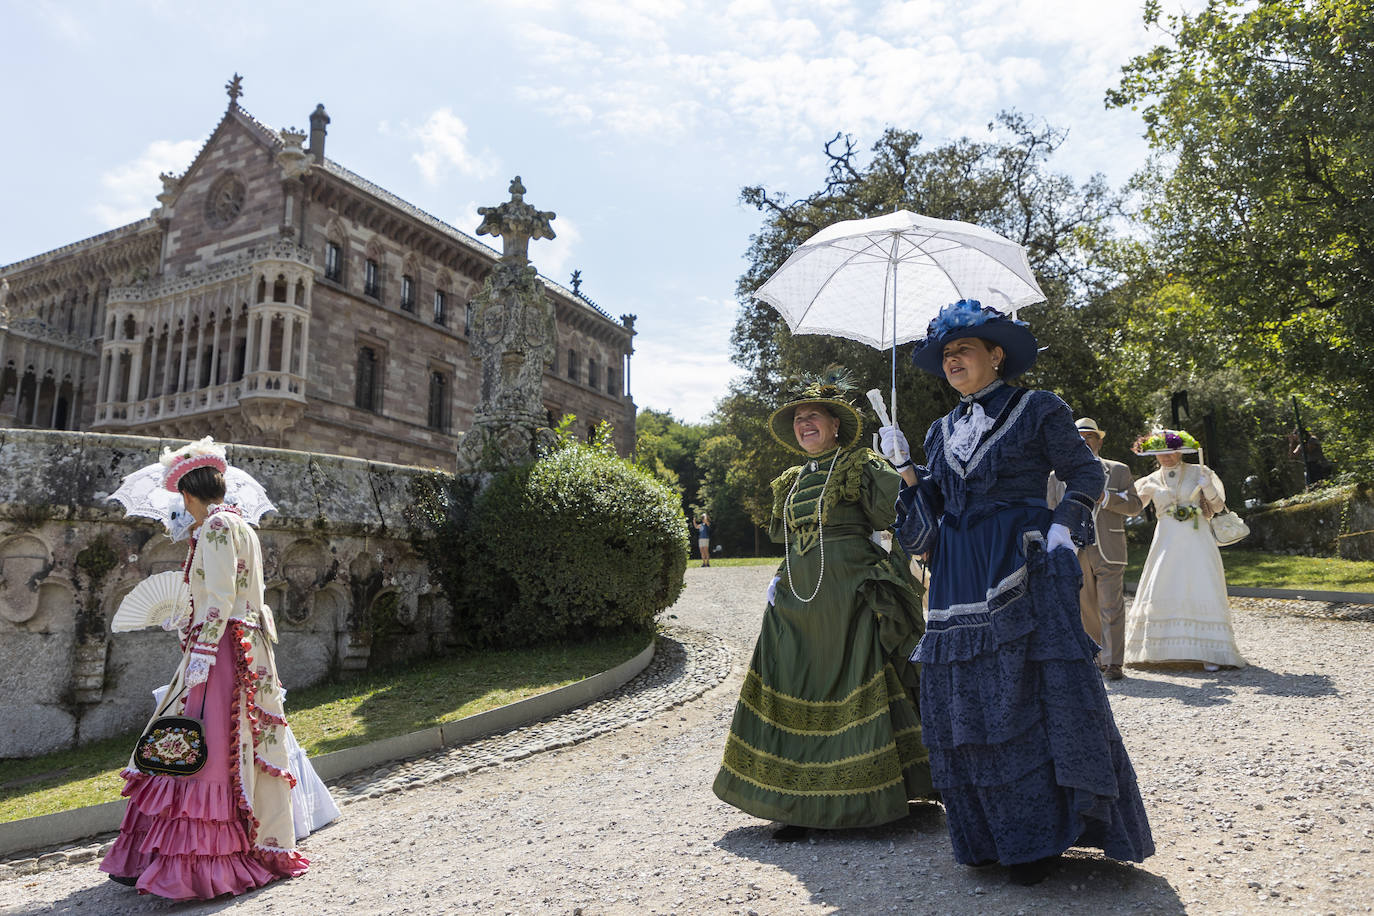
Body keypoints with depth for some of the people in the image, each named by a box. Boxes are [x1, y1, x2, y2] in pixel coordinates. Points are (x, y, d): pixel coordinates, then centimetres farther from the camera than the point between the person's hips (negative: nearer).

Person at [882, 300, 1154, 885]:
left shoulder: (1036, 410, 1)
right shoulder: (942, 431, 16)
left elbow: (1085, 474, 2)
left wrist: (1063, 525, -13)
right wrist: (904, 468, 3)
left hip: (1021, 571, -5)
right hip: (959, 582, 5)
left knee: (1027, 698, -6)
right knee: (964, 702, 5)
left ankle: (1037, 838, 8)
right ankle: (990, 836, 19)